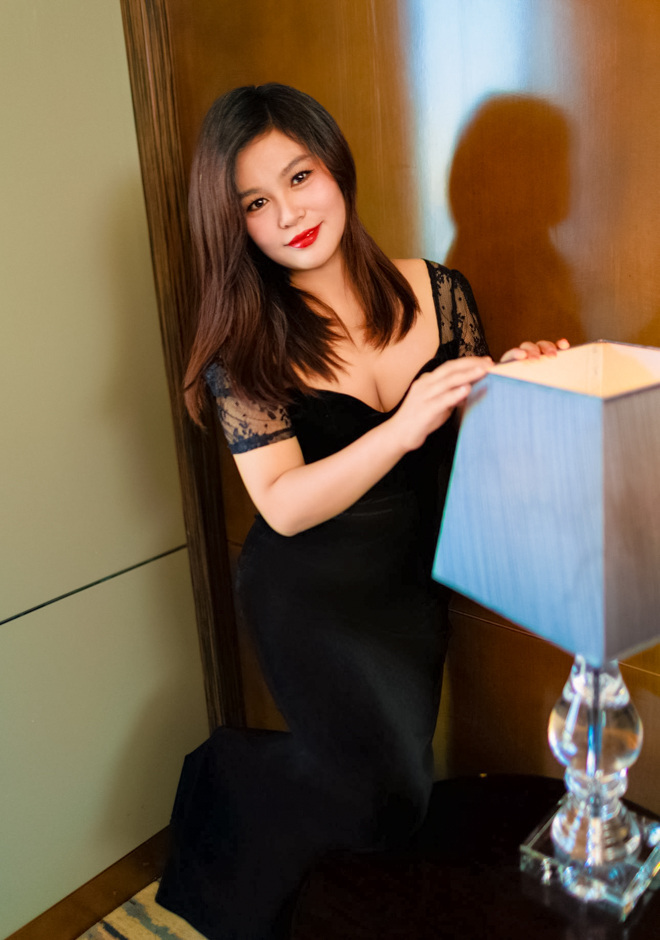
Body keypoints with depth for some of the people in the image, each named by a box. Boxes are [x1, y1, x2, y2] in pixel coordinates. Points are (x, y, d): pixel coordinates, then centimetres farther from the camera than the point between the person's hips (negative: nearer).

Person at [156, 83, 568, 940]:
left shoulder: (439, 294, -7)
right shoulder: (243, 340, -16)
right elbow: (283, 506, -23)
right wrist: (402, 428, -37)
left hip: (414, 579, 5)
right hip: (309, 590, -4)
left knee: (397, 781, 18)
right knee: (389, 797, -6)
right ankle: (223, 773, 20)